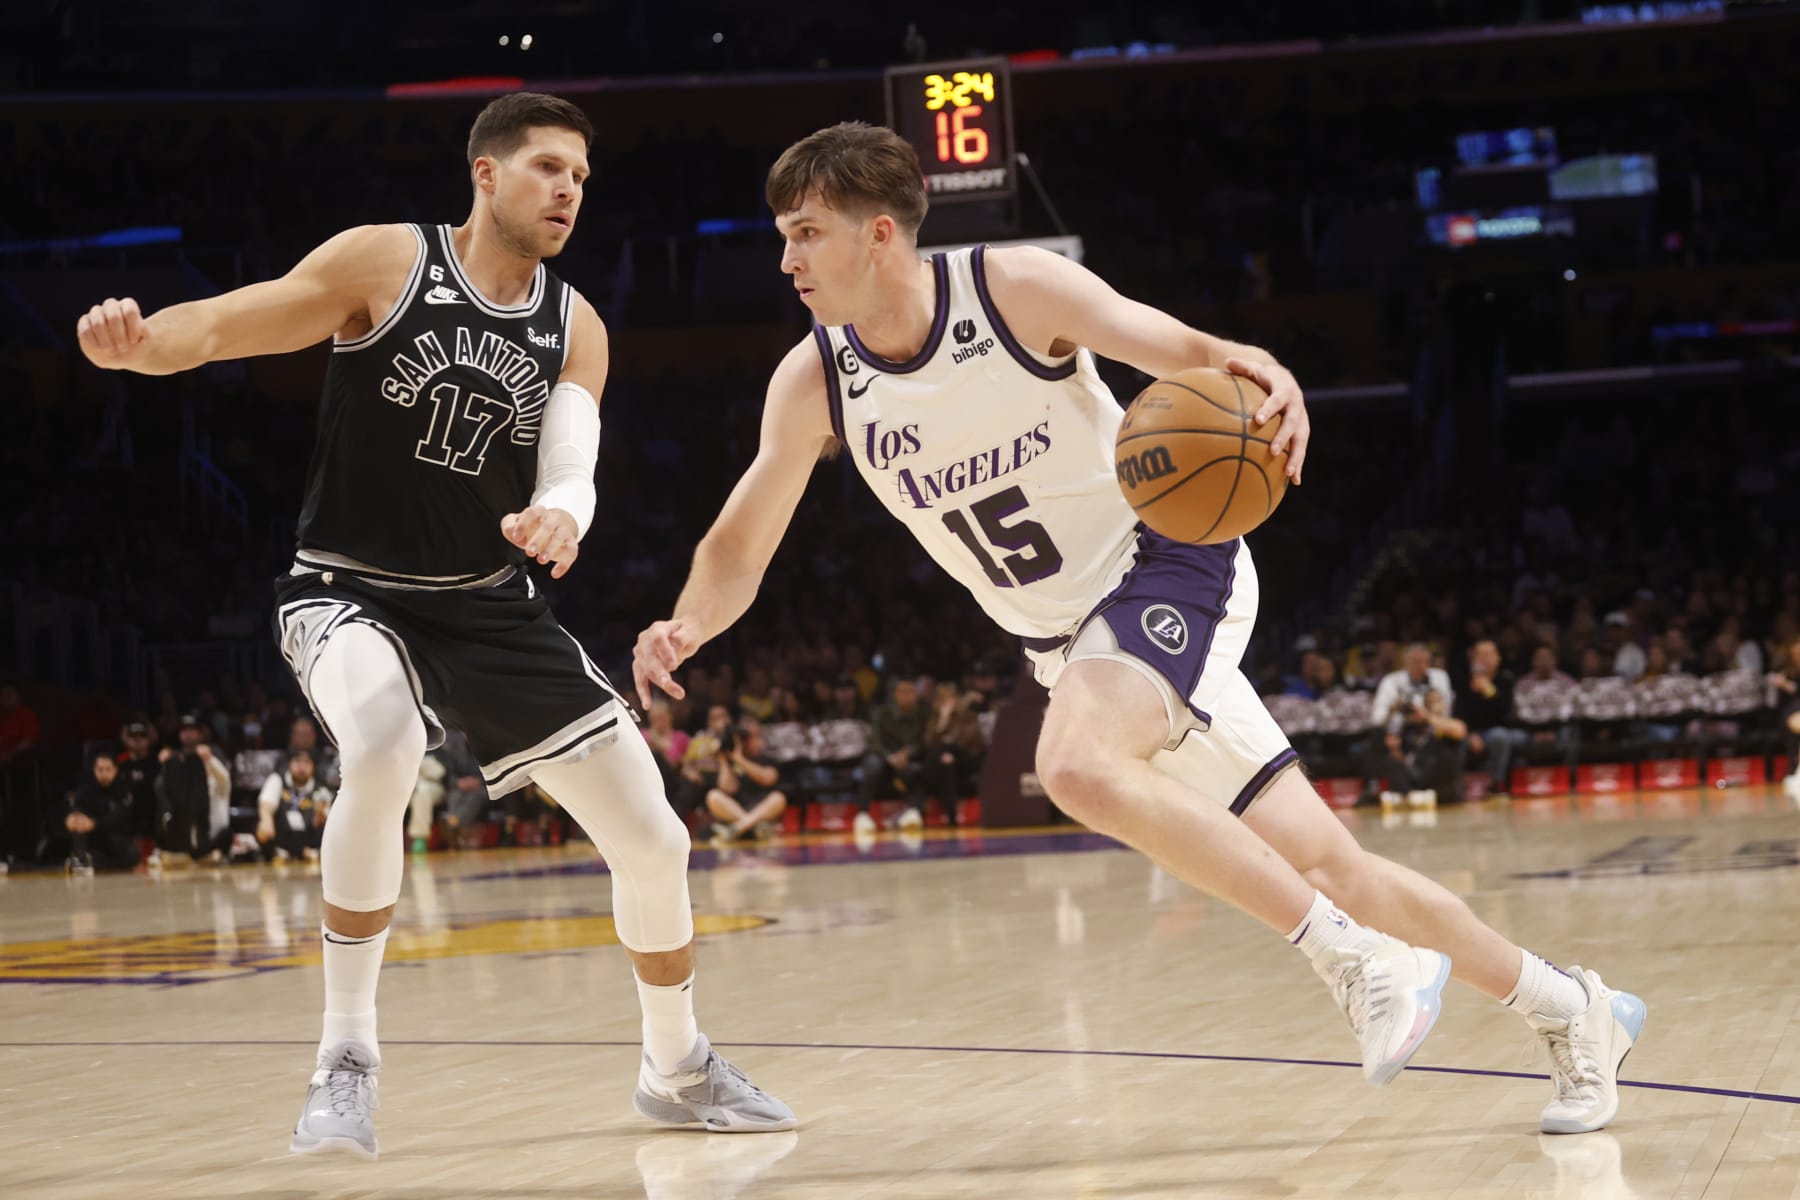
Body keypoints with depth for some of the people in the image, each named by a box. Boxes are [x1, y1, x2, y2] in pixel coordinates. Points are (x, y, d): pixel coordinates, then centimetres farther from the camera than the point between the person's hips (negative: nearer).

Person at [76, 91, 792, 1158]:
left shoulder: (575, 329, 0)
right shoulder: (386, 262, -12)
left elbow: (572, 477, -12)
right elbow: (225, 325, -18)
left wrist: (558, 516, -37)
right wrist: (139, 341, -42)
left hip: (493, 608, 5)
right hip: (353, 593, -5)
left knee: (652, 837, 2)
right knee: (384, 749, -38)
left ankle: (680, 1070, 28)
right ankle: (348, 1060, -25)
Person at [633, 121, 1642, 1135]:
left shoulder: (1013, 286, -17)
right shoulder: (814, 385, -5)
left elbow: (1186, 350, -16)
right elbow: (741, 549, -2)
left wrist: (1262, 375, -40)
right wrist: (689, 626, -24)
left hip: (1169, 560, -5)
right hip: (1068, 635, 5)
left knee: (1078, 764, -34)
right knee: (1322, 864, 4)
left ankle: (1361, 962, -24)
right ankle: (1569, 1009, 21)